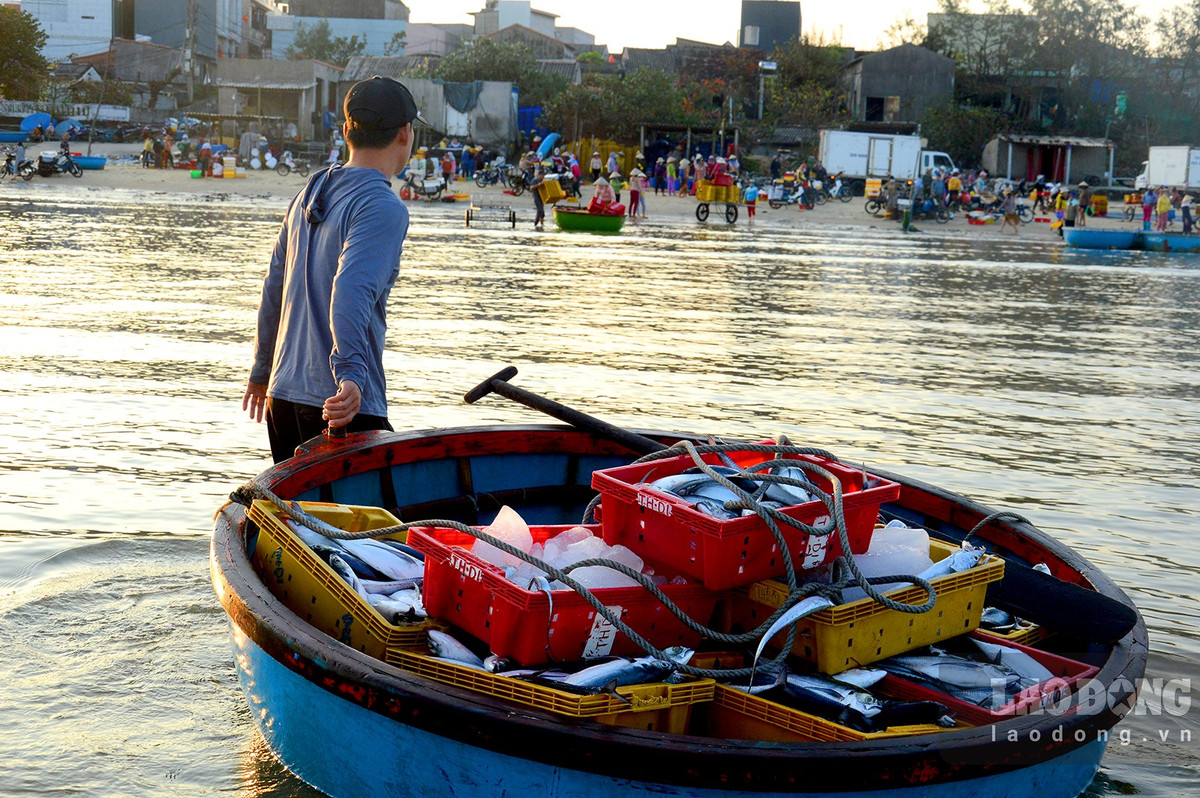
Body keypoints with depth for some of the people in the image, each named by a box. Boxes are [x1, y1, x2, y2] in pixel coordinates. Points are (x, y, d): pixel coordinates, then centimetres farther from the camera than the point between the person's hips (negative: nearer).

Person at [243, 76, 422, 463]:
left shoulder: (307, 196, 14)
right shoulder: (383, 207, -11)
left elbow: (273, 288, 20)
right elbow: (352, 290, -26)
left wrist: (262, 372, 29)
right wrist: (351, 374, -35)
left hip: (282, 397, 9)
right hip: (341, 404, -8)